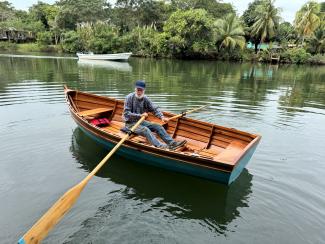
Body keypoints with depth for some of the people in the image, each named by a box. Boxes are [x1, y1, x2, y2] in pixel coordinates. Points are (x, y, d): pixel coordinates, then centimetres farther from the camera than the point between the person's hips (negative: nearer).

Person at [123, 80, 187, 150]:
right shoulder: (129, 98, -11)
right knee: (145, 129, -31)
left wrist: (162, 117, -19)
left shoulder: (145, 99, 3)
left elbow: (154, 109, -1)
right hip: (131, 123, -6)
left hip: (141, 121, 6)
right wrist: (140, 115, -23)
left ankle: (172, 142, -19)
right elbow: (126, 113, -15)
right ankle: (160, 146, -49)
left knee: (157, 126, -10)